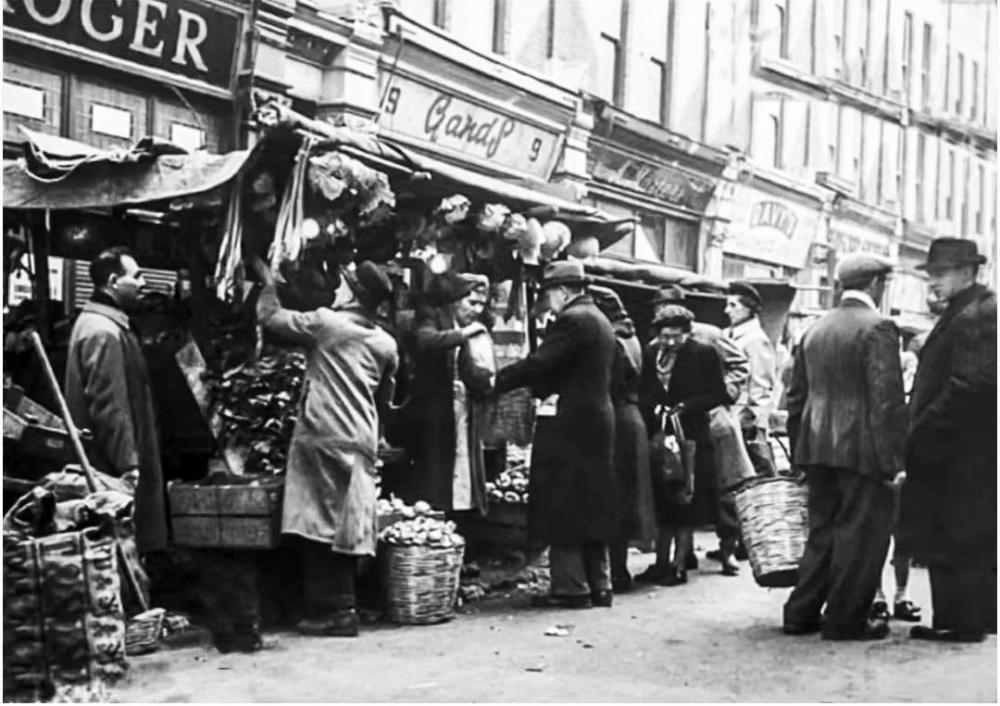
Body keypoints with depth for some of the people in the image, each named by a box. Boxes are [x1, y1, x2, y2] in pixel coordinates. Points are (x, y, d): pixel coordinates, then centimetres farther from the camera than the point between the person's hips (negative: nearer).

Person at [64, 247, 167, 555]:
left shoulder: (104, 323, 15)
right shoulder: (104, 332, -19)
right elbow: (109, 406, -24)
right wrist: (128, 463, -23)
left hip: (109, 462, 11)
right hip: (112, 467, -11)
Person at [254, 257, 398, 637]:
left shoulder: (325, 323, -5)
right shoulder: (386, 344, 10)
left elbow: (269, 317, 2)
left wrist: (269, 284, 19)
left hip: (321, 438, -6)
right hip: (361, 442, 6)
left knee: (319, 526, -2)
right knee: (346, 530, 9)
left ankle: (333, 610, -3)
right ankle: (341, 609, 12)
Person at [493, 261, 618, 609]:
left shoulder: (572, 320, -13)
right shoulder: (599, 319, 17)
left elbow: (539, 363, -20)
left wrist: (497, 381, -11)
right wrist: (536, 388, 13)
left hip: (571, 426, -9)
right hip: (599, 422, 9)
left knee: (562, 509, -2)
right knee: (591, 506, 14)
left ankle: (571, 587, -1)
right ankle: (598, 585, 18)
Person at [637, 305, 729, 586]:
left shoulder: (704, 354, -3)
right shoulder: (652, 357, 8)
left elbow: (718, 394, -4)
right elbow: (644, 397, 13)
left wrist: (686, 406, -14)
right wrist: (654, 410, -7)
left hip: (692, 438, -4)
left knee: (686, 506, -1)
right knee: (663, 504, 6)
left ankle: (678, 566, 4)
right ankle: (661, 563, 12)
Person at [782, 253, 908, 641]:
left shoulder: (814, 330, 13)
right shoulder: (877, 328, -10)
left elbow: (797, 396, 15)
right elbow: (887, 399, -16)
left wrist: (800, 451, 21)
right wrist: (893, 460, -14)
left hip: (818, 447, 7)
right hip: (862, 449, -7)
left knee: (823, 530, 16)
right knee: (861, 533, 3)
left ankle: (802, 613, 18)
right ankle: (846, 619, 6)